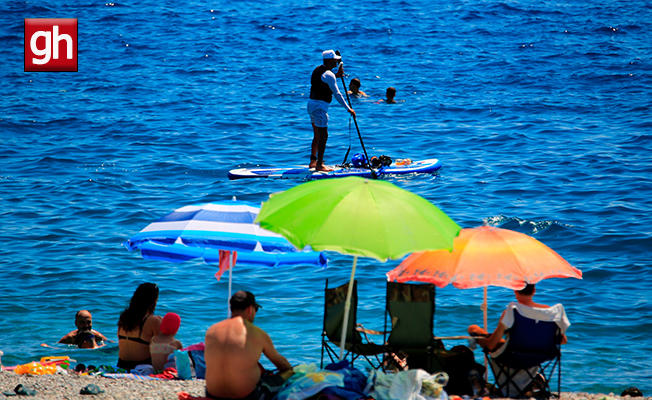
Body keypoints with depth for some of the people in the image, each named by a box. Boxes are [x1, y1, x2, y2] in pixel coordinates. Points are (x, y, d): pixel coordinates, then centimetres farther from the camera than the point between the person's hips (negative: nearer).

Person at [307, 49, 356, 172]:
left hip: (311, 104, 10)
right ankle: (319, 165, -7)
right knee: (323, 135, -7)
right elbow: (337, 94, -17)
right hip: (320, 106, -10)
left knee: (317, 135, 18)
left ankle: (313, 161, 24)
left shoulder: (318, 69, 12)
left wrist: (336, 75, 16)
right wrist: (348, 109, -12)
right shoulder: (328, 74, -16)